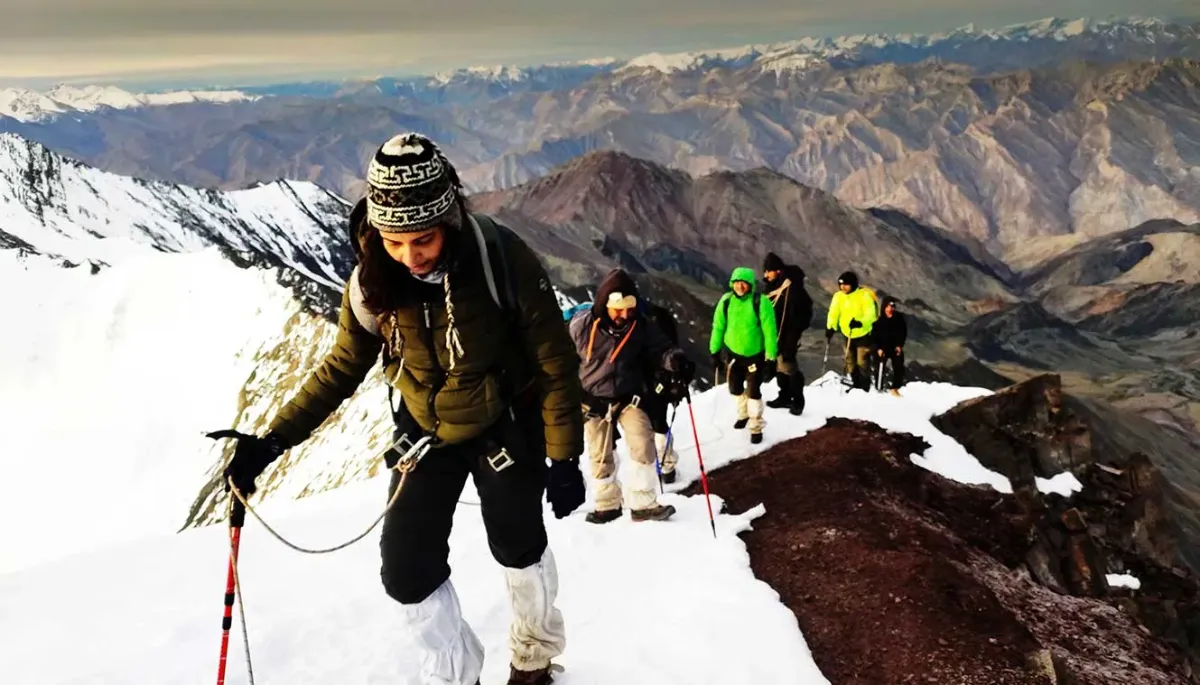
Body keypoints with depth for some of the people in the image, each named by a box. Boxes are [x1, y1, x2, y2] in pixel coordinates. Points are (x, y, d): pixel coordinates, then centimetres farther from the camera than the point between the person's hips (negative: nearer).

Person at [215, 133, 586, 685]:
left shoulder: (502, 260, -27)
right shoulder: (373, 280, -18)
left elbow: (555, 361, -18)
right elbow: (342, 368, -3)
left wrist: (565, 457, -15)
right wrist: (273, 440, -11)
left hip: (505, 427, -2)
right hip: (426, 432, 3)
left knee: (518, 549, 15)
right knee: (406, 571, -1)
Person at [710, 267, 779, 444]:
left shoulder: (761, 303, -21)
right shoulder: (726, 301, -10)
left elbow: (770, 332, -18)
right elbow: (718, 327, 0)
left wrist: (771, 359, -18)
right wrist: (715, 351, 5)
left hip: (756, 355, -4)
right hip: (734, 353, 4)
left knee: (753, 392, -3)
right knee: (735, 389, 17)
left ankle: (756, 427, 17)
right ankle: (744, 414, 46)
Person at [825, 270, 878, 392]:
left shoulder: (864, 295, -16)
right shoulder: (838, 296, -3)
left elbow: (870, 314, -22)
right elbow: (833, 313, -5)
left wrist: (860, 322, -40)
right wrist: (830, 328, -20)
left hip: (863, 335, -5)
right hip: (848, 335, 5)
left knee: (862, 363, -8)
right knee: (851, 363, 12)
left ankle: (864, 389, 0)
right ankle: (856, 387, 26)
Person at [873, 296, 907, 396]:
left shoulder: (899, 318, -6)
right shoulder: (879, 319, -12)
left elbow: (903, 333, 3)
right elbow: (874, 334, -9)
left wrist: (900, 345, -7)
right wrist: (878, 348, -18)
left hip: (895, 347, 2)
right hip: (881, 348, -2)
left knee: (899, 368, -8)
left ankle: (894, 388, 2)